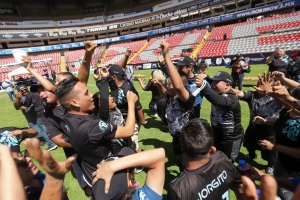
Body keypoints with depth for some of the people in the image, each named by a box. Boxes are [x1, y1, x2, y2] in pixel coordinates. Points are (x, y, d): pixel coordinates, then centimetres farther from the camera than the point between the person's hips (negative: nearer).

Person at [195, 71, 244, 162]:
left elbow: (217, 100, -54)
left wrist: (202, 85, -69)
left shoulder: (231, 98, -33)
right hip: (218, 135, 8)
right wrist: (204, 78, -20)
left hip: (231, 139, -8)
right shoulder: (218, 92, -3)